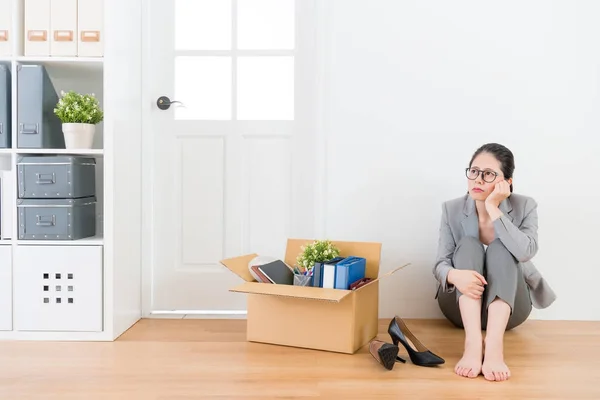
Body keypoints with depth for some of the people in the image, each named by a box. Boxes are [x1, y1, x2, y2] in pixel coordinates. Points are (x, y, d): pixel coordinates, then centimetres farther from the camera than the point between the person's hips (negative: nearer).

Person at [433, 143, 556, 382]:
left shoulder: (525, 206, -8)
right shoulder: (452, 209, -7)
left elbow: (526, 252, -27)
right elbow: (440, 264, -15)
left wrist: (493, 209, -28)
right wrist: (455, 275, -39)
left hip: (508, 305, 0)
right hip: (462, 305, 1)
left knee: (500, 248, -28)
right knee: (468, 244, -26)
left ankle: (494, 346, -48)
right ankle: (473, 343, -45)